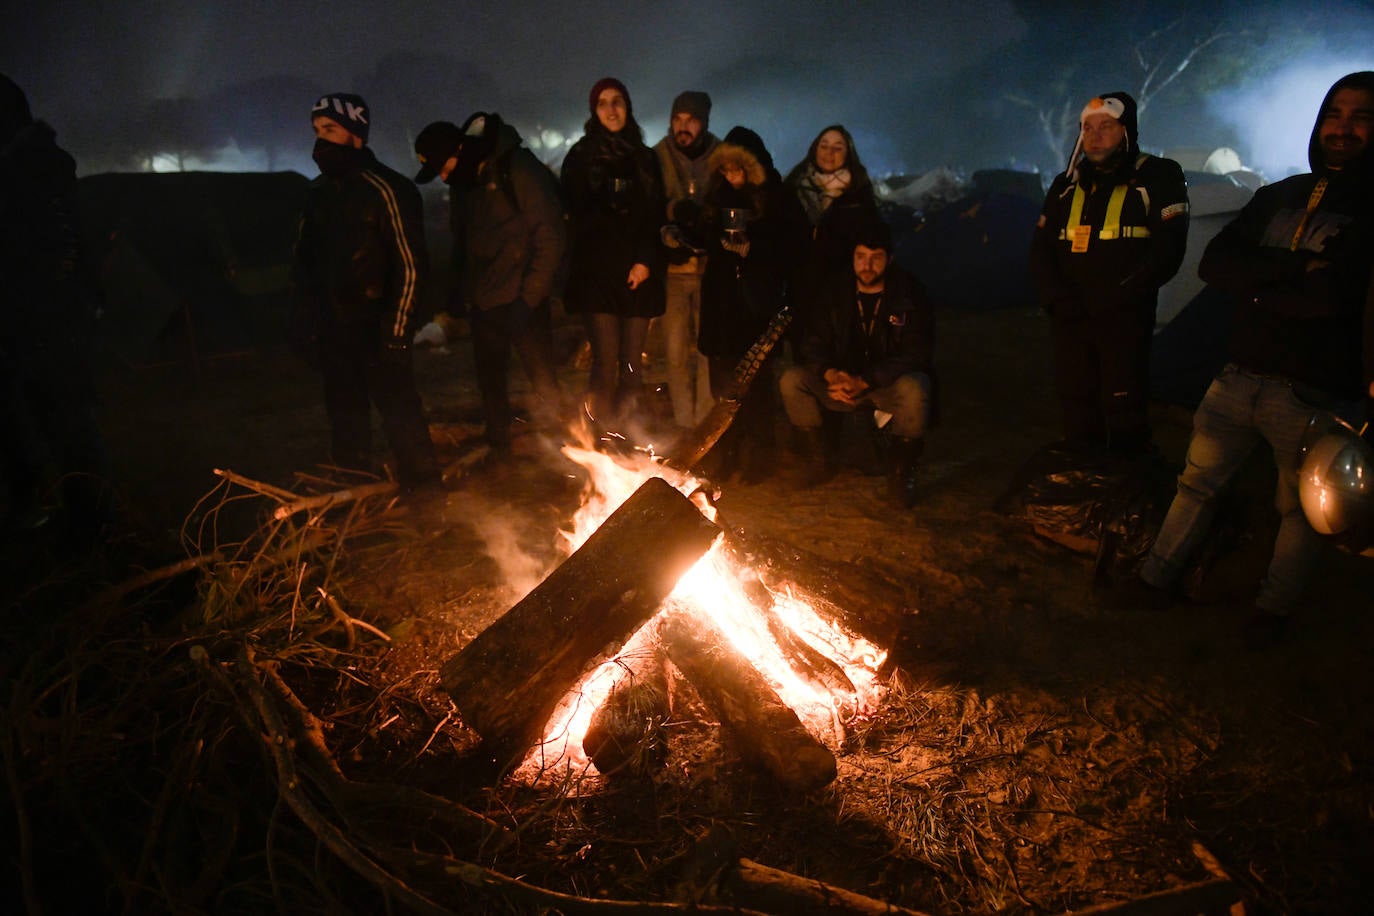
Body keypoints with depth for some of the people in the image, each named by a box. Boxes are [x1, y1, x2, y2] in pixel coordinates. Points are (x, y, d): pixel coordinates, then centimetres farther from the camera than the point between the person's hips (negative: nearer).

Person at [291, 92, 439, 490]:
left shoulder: (385, 189, -11)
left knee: (398, 408, -5)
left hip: (376, 326, -7)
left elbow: (410, 264, -13)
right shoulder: (318, 192, 11)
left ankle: (421, 488, 8)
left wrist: (397, 328, -15)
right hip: (333, 329, 7)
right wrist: (304, 314, 14)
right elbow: (305, 258, 21)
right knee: (345, 413, 15)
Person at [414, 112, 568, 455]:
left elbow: (551, 235, -15)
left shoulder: (520, 170, -13)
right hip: (483, 303, 7)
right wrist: (461, 287, 9)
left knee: (543, 381, -5)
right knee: (491, 381, 15)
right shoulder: (462, 182, 10)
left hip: (519, 300, -7)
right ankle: (498, 450, 29)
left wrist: (531, 295, -17)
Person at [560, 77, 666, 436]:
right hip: (597, 273, -2)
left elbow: (656, 217, 10)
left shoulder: (644, 158, 17)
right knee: (606, 359, -11)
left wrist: (645, 260, -6)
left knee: (632, 362, -2)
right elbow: (578, 217, 6)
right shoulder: (580, 157, 11)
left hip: (639, 274, 2)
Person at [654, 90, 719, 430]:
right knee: (676, 350, 1)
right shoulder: (657, 158, 3)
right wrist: (664, 233, -15)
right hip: (673, 268, 0)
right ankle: (683, 424, 12)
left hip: (711, 268, 0)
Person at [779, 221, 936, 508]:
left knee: (914, 389, -38)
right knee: (792, 380, -19)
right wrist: (830, 374, -23)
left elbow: (916, 354, -16)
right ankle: (816, 459, -1)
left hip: (889, 385, -3)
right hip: (844, 384, 3)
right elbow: (811, 343, 0)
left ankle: (902, 471, -14)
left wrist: (865, 382, -27)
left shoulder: (910, 293, -10)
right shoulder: (835, 293, 1)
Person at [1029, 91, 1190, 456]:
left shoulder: (1157, 177, 3)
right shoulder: (1066, 186, 18)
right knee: (1077, 415, 6)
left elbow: (1166, 250, -7)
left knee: (1125, 415, -6)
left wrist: (1113, 298, -14)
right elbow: (1040, 249, 14)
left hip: (1125, 320, -4)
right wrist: (1058, 299, -3)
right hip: (1070, 321, 4)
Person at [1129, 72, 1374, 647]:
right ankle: (1158, 577, 23)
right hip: (1241, 377, 4)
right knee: (1199, 480, 11)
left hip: (1316, 397, -4)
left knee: (1300, 510, 10)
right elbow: (1214, 263, -2)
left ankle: (1274, 609, 25)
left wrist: (1258, 288, -8)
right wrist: (1293, 272, -14)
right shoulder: (1279, 197, 11)